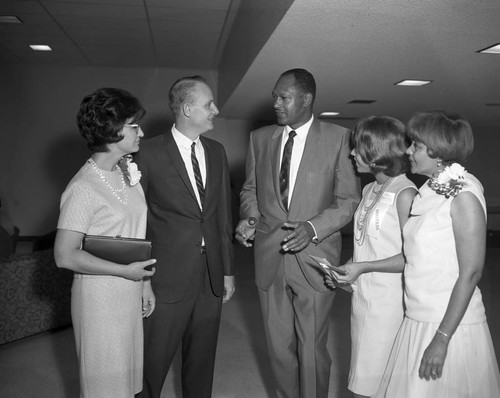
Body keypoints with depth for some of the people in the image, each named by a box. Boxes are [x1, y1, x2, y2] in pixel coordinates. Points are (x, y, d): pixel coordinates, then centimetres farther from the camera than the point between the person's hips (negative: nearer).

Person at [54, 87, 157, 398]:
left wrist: (145, 282, 9)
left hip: (131, 292, 7)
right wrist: (125, 271, -18)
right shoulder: (84, 188, -21)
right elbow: (65, 256, -21)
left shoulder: (128, 171, 2)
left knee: (128, 373, 20)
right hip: (101, 297, -7)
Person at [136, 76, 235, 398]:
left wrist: (228, 269, 11)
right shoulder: (151, 153, -9)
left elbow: (223, 214, 11)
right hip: (168, 275, -4)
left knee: (203, 358, 17)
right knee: (155, 359, 7)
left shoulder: (217, 152, 8)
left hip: (212, 275, 5)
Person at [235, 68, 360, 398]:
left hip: (314, 259, -3)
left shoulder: (338, 138, -4)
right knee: (279, 346, 15)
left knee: (312, 349, 6)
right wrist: (250, 217, -3)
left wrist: (313, 228, -19)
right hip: (270, 259, 4)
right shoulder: (260, 138, 8)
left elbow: (349, 199, -4)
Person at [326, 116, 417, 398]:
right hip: (362, 296, 8)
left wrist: (364, 267, -19)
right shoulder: (370, 190, 12)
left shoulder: (405, 193, -14)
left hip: (387, 302, -8)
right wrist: (346, 269, 6)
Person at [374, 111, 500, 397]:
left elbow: (471, 273, -18)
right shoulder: (431, 191, 8)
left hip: (450, 324, -7)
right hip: (419, 321, 7)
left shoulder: (463, 196, -15)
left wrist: (442, 338, -19)